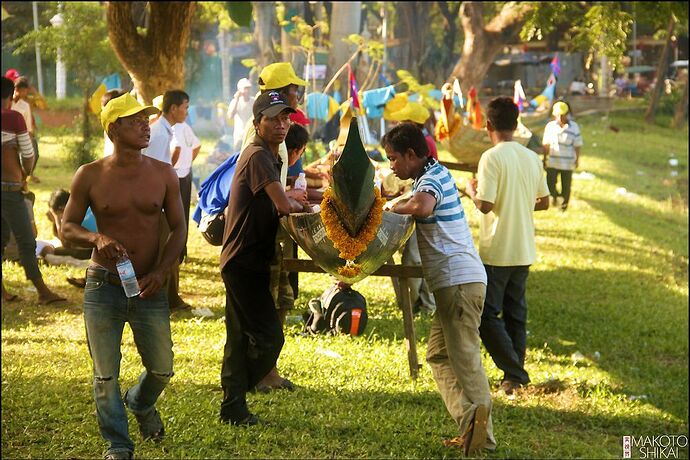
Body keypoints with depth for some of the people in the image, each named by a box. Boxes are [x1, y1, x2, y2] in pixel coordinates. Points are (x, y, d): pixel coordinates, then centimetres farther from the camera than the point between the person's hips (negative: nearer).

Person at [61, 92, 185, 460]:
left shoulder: (163, 174, 1)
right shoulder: (90, 176, -4)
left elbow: (178, 228, 4)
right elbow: (67, 227, 2)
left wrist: (160, 272, -10)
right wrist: (96, 238, -19)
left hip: (149, 287, 2)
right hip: (103, 287, -1)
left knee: (162, 370, 6)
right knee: (106, 374, 3)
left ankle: (140, 403, 40)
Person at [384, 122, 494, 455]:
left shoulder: (431, 178, -12)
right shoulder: (436, 173, 18)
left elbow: (421, 206, -35)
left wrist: (393, 208, -16)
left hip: (459, 280, -10)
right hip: (456, 279, 10)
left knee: (464, 357, -12)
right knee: (439, 355, 10)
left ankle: (479, 425, -19)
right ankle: (472, 428, 5)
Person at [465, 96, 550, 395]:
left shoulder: (491, 158, -15)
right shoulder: (532, 158, 5)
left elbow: (485, 205, -19)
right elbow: (543, 202, 12)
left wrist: (471, 190, 0)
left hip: (496, 252, -6)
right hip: (524, 250, 6)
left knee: (487, 315, 1)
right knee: (516, 314, 13)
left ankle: (515, 374, -4)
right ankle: (515, 375, 15)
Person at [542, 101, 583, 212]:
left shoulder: (574, 127, -9)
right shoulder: (550, 126, -4)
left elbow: (577, 145, -3)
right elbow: (546, 144, 5)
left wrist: (577, 159, -1)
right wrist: (545, 158, 7)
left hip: (567, 163, -1)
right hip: (552, 161, 1)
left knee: (566, 186, 9)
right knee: (550, 183, 0)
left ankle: (565, 202, 34)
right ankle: (554, 195, 33)